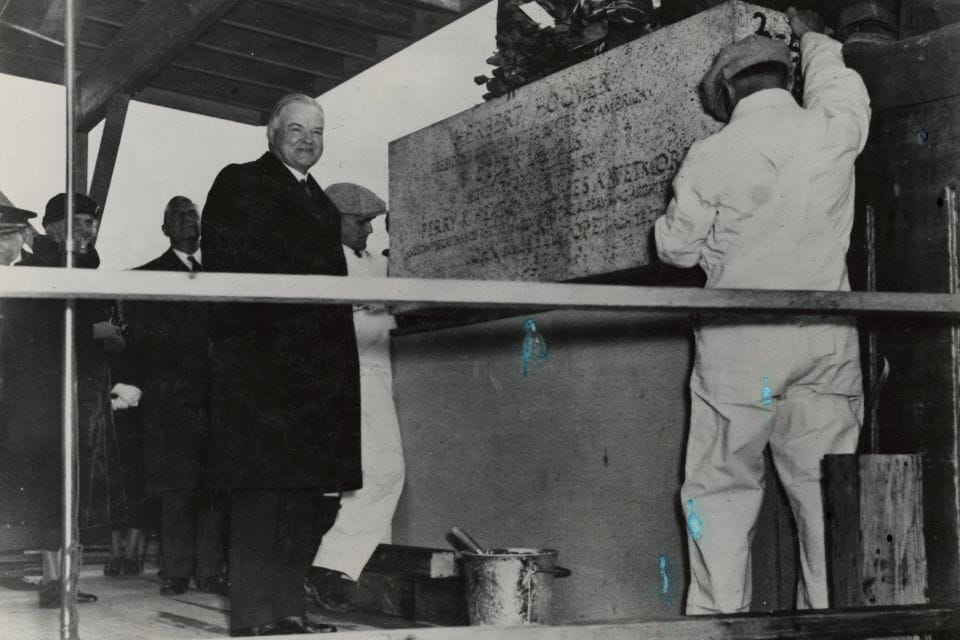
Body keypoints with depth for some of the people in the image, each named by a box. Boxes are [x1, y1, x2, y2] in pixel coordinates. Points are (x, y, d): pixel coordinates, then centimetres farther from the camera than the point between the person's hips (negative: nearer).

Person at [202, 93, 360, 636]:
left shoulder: (322, 205, 25)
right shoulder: (239, 184, 3)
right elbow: (224, 266, -8)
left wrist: (340, 357, 9)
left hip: (314, 365, 7)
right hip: (260, 360, -7)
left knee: (306, 490, 6)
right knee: (260, 487, -8)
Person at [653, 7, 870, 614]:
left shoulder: (710, 158, -9)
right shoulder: (835, 132, -2)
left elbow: (677, 248, 2)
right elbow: (838, 85, 22)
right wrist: (813, 36, 41)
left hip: (740, 346, -3)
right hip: (827, 339, 3)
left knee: (721, 489, 6)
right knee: (823, 490, 9)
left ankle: (721, 618, 5)